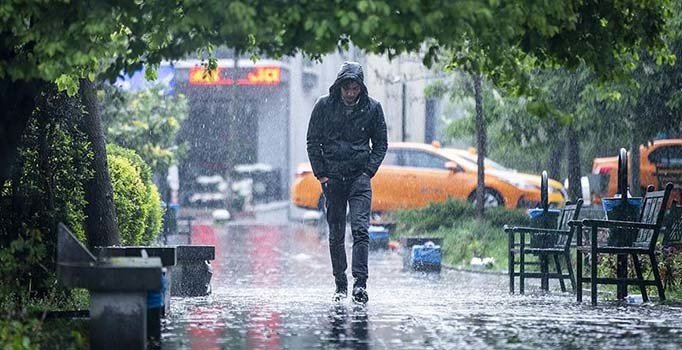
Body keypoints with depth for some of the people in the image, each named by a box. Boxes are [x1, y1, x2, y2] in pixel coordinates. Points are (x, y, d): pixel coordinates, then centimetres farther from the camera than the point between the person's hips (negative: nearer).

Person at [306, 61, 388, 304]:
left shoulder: (372, 108, 2)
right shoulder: (324, 106, 1)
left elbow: (381, 143, 10)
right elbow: (313, 141, 7)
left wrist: (369, 170, -1)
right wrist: (320, 173, -1)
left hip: (360, 177, -1)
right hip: (332, 177, 1)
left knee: (360, 229, -14)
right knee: (336, 234, 4)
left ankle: (360, 282, -19)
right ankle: (340, 286, 12)